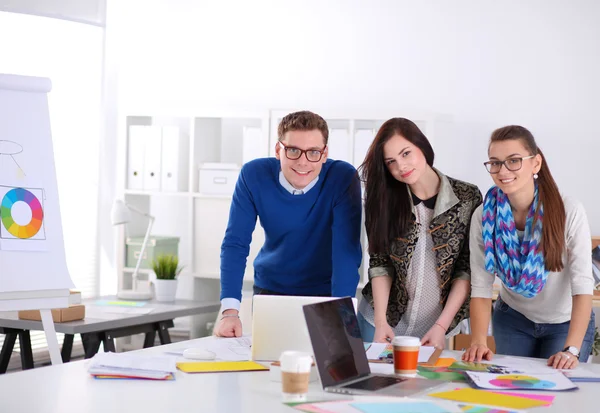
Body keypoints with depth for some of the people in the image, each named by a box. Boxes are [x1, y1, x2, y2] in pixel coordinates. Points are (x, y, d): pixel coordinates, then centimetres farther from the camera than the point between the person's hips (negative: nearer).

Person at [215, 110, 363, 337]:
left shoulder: (343, 178, -20)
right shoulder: (254, 175, -15)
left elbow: (347, 251, -25)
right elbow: (235, 244, -15)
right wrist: (230, 311, -26)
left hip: (325, 292, -1)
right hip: (270, 289, 1)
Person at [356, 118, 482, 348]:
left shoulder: (468, 198, -8)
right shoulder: (384, 199, -2)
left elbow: (468, 269, -7)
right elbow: (379, 263, -3)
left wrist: (441, 326, -12)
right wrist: (381, 322, -13)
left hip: (432, 328, -1)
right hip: (380, 320, 2)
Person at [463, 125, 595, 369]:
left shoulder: (569, 212, -24)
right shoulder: (484, 216, -17)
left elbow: (583, 285, -26)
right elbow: (481, 287, -17)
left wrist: (572, 349, -35)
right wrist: (479, 341, -31)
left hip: (567, 323, -2)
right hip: (513, 320, 2)